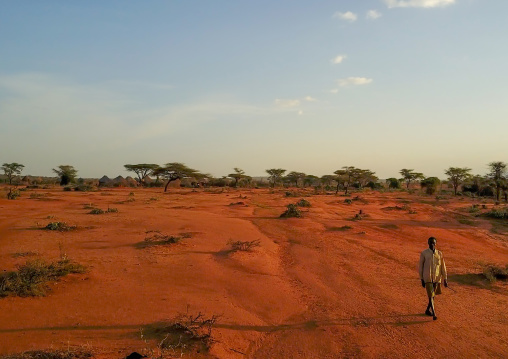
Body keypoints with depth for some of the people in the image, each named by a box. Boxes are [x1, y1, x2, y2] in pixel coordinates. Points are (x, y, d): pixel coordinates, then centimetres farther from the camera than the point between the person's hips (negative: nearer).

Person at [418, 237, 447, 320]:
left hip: (437, 278, 3)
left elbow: (443, 267, 6)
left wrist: (445, 279, 3)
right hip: (427, 278, -3)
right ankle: (434, 313, -7)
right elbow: (420, 267, -1)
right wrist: (421, 279, -2)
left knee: (433, 295, 15)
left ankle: (428, 310, 32)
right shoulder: (424, 253, -6)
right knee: (430, 295, -10)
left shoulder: (439, 254, 1)